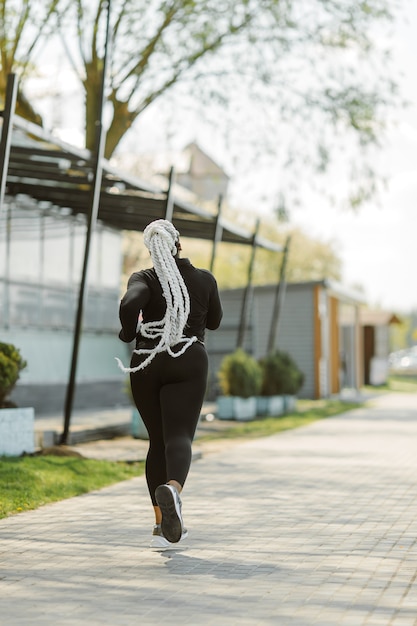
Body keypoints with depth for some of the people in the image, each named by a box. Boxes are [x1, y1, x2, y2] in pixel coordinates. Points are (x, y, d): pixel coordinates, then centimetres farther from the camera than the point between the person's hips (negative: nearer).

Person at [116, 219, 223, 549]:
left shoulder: (144, 279, -1)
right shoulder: (204, 279, 4)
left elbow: (130, 303, -23)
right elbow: (214, 321, 18)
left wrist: (128, 332, -5)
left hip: (147, 366, 1)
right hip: (187, 365, -1)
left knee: (157, 441, 13)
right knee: (178, 439, -13)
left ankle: (162, 525, 10)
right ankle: (172, 489, -47)